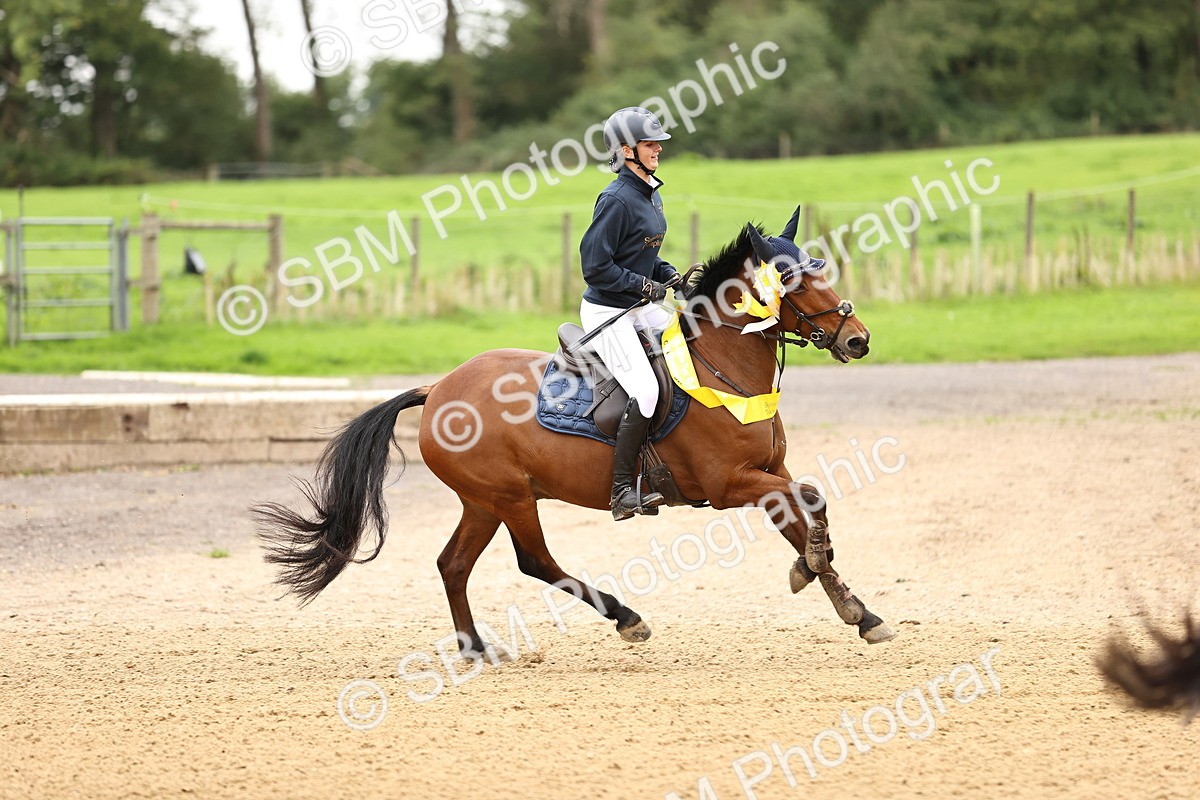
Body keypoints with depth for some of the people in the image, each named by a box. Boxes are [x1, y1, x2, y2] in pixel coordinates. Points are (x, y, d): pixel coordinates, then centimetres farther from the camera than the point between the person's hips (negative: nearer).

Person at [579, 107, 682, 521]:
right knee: (646, 392, -20)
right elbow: (595, 266, -21)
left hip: (640, 307, 9)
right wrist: (646, 285, -17)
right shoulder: (617, 200, -19)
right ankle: (622, 491, -14)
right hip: (607, 312, -9)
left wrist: (671, 276, 4)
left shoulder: (650, 195, 9)